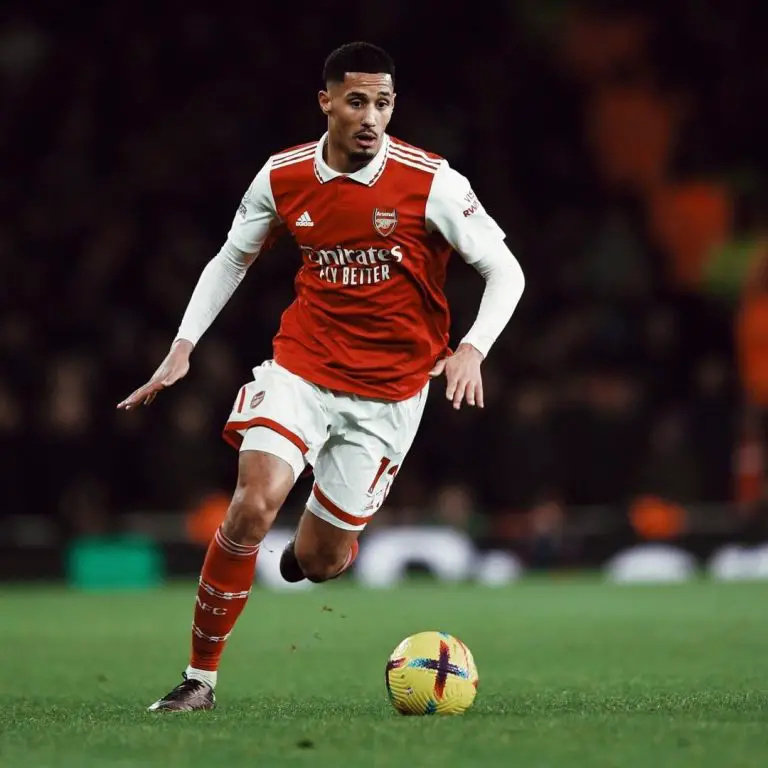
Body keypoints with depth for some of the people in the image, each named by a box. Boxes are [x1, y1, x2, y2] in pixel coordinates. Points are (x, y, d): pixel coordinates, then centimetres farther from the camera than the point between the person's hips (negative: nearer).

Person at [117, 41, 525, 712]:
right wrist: (183, 347, 3)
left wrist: (472, 349, -26)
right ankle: (200, 678, -8)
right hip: (301, 366, 1)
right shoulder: (283, 177, -4)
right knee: (253, 506, -22)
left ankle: (331, 538, 44)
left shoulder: (430, 182, -14)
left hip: (389, 389, -1)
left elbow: (505, 271, -10)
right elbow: (232, 259, 13)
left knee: (318, 561, 2)